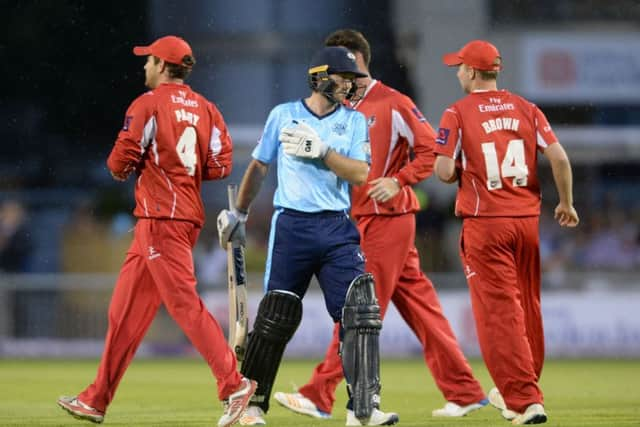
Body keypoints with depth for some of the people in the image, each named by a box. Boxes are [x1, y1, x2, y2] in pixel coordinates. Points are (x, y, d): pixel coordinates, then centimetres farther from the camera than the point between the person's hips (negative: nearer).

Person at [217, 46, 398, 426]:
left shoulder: (354, 121, 9)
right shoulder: (283, 115, 7)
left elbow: (360, 174, -3)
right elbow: (259, 167, 17)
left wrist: (321, 151, -14)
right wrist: (238, 213, 19)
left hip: (337, 229, 1)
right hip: (291, 226, -1)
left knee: (359, 309, -11)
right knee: (276, 316, -2)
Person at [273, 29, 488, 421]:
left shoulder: (393, 103, -9)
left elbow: (431, 148, -11)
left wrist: (399, 180, -18)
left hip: (388, 219, -8)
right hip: (359, 219, 8)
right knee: (420, 307, 8)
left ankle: (320, 396, -6)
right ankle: (464, 392, 11)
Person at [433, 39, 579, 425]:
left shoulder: (458, 114, -5)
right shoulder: (525, 109, 6)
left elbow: (444, 171, -12)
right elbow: (559, 157, -2)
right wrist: (567, 204, 11)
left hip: (485, 224, -5)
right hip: (527, 217, 5)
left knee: (499, 312, -4)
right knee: (527, 308, 18)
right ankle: (515, 392, 31)